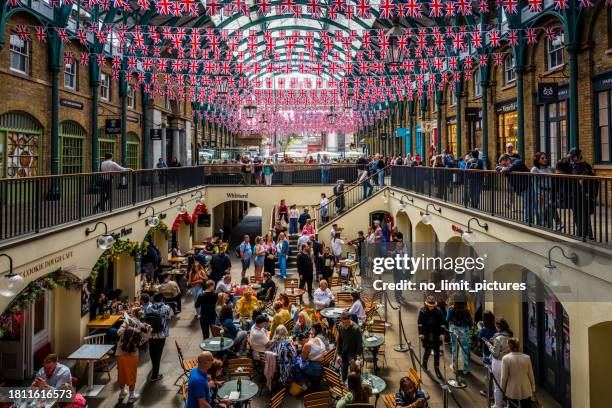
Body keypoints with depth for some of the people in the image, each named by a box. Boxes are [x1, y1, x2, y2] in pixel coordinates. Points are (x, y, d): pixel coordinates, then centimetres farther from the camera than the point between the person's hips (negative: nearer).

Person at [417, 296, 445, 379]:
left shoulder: (438, 311, -6)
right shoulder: (422, 311, -8)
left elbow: (442, 323, -3)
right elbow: (420, 323, -7)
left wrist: (442, 333, -9)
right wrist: (421, 333, -15)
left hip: (436, 335, 1)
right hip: (426, 335, -1)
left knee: (437, 352, 4)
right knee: (428, 351, 6)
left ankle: (437, 368, 18)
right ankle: (424, 362, 37)